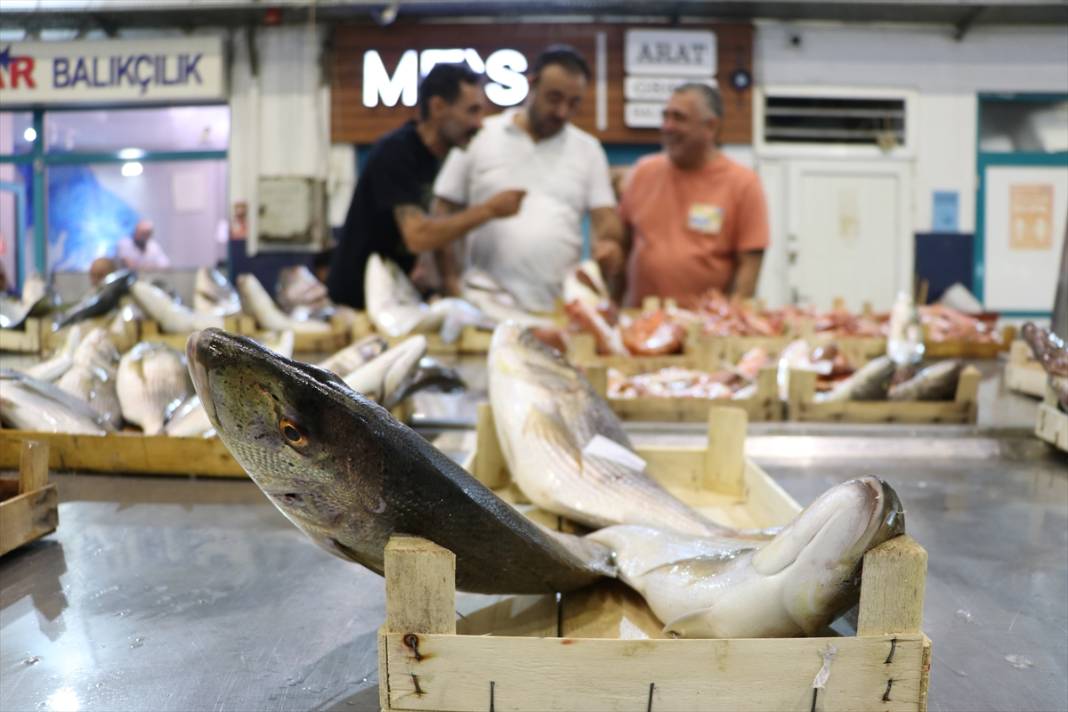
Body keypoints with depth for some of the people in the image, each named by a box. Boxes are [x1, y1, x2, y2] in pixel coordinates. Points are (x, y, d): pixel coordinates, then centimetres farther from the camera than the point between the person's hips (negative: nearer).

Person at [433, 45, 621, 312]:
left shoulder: (588, 149, 10)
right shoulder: (478, 138, 4)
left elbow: (607, 218, 6)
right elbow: (444, 217, 5)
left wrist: (606, 246, -16)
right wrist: (451, 282, -3)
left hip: (559, 307, 2)